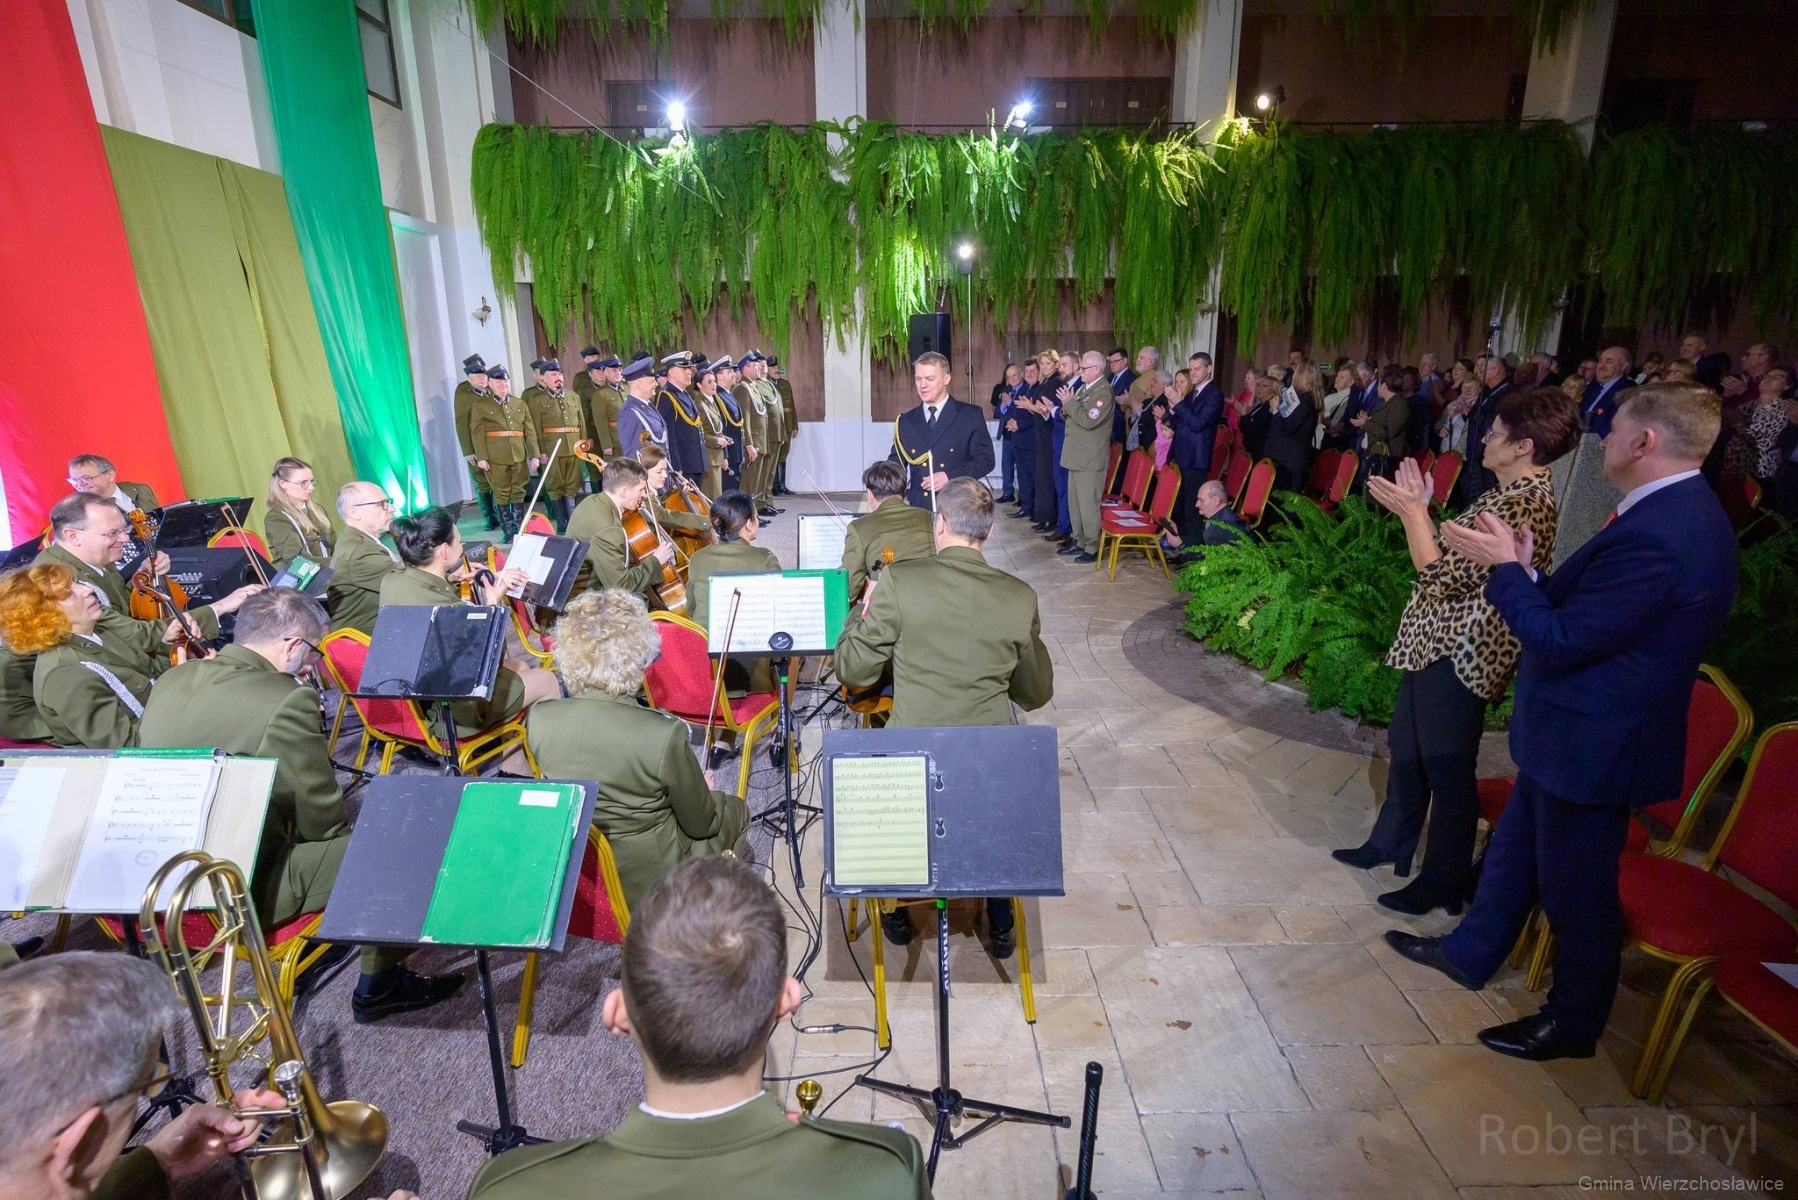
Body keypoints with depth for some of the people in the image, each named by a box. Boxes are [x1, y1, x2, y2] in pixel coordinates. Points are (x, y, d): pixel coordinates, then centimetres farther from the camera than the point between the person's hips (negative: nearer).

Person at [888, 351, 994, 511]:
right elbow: (895, 463, 14)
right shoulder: (905, 421, 11)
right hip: (918, 508, 3)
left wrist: (950, 476, -18)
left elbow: (985, 459, -4)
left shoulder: (971, 415, 0)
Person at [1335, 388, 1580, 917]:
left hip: (1459, 651, -11)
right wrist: (1419, 508, 7)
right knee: (1406, 747, 21)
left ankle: (1444, 883, 18)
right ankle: (1390, 843, 37)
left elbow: (1443, 576, -24)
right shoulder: (1515, 494, 12)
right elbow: (1452, 561, 12)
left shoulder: (1520, 504, -21)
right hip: (1438, 641, 11)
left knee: (1447, 768, 2)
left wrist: (1411, 510, -20)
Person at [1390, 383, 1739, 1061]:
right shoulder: (1680, 511, 4)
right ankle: (1470, 954, 43)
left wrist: (1507, 568, -17)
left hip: (1592, 744, -10)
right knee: (1515, 847, 24)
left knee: (1574, 888, 10)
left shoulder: (1655, 535, -29)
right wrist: (1524, 571, -3)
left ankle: (1573, 1021, 33)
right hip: (1577, 731, 10)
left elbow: (1560, 641, -26)